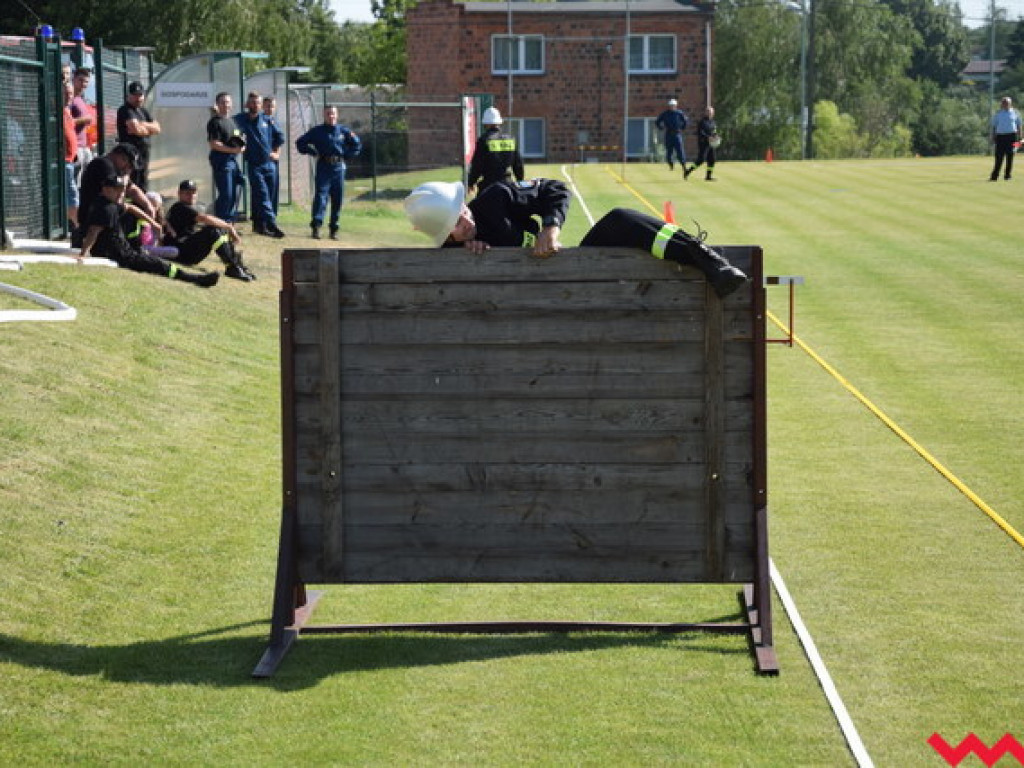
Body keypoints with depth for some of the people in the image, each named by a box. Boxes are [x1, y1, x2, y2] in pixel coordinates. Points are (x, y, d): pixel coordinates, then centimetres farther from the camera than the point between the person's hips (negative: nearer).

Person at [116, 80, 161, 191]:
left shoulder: (143, 111, 18)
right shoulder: (125, 110, -8)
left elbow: (157, 128, 9)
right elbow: (136, 129, -22)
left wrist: (143, 125, -8)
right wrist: (149, 129, -2)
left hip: (144, 153, 9)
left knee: (143, 189, 11)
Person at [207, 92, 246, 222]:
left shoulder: (232, 121, 19)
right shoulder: (215, 122, -7)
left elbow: (241, 138, 29)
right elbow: (214, 144, -15)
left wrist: (241, 146, 6)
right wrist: (232, 150, -20)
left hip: (234, 159, 8)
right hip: (222, 160, -8)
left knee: (234, 196, 9)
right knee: (226, 194, -11)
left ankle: (230, 222, 15)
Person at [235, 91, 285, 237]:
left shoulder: (267, 121, 10)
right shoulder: (240, 120, -1)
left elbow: (279, 136, 20)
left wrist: (276, 152, 15)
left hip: (270, 163, 5)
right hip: (254, 164, -5)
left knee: (269, 196, 7)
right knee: (262, 195, -13)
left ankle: (259, 225, 18)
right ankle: (271, 225, -21)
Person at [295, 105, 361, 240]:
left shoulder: (343, 131, 10)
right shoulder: (317, 131, 3)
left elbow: (357, 144, 21)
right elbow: (300, 142, 5)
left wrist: (346, 155, 8)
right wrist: (314, 153, -4)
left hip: (339, 168, 3)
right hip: (323, 167, -3)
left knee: (338, 199, 3)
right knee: (321, 195, -14)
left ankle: (334, 229, 10)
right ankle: (316, 226, -20)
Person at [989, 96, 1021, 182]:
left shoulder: (1015, 113, 8)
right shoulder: (998, 114, 9)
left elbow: (1019, 126, 11)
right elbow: (994, 126, 10)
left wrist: (1019, 138, 4)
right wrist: (993, 137, 3)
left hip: (1011, 136, 0)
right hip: (1000, 135, 0)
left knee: (1010, 157, 1)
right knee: (999, 157, -5)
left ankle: (1007, 175, 9)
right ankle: (994, 176, -6)